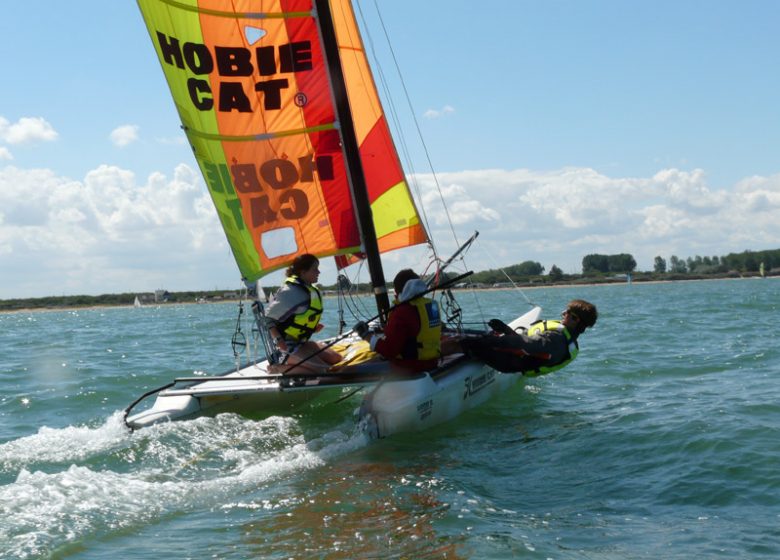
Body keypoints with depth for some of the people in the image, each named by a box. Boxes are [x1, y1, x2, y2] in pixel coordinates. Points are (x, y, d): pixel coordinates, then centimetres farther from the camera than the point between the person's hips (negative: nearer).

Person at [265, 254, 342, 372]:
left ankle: (292, 362, 5)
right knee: (325, 371, -18)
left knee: (336, 358, 4)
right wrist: (278, 339, -24)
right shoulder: (289, 292, -19)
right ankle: (279, 368, -10)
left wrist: (313, 327, 6)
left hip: (302, 341, 9)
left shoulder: (313, 291, 7)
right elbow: (268, 317, -15)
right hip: (288, 345, -9)